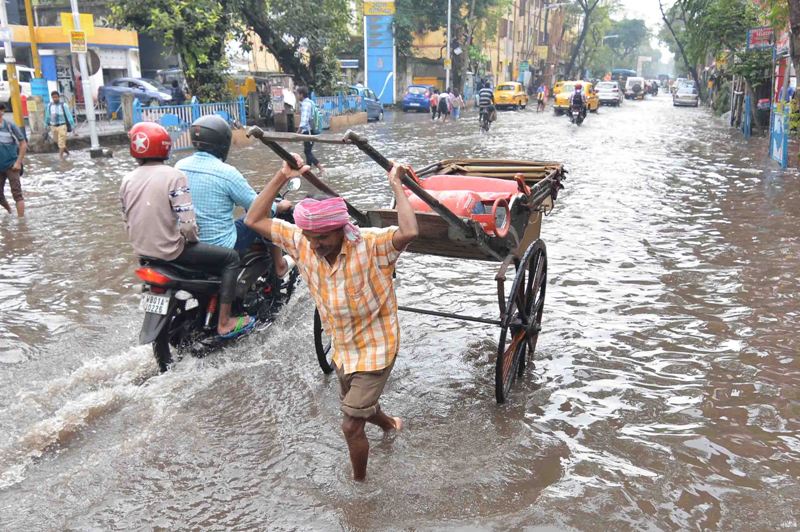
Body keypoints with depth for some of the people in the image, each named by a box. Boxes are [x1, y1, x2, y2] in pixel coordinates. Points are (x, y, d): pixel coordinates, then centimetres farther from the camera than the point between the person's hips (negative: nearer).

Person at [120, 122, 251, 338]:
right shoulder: (173, 176, -17)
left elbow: (128, 222, 8)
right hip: (170, 251, -7)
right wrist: (193, 240, -2)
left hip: (142, 251, 7)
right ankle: (224, 323, 3)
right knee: (231, 257, 2)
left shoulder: (127, 180, 1)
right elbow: (187, 225, -23)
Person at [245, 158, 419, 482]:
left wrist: (396, 185, -39)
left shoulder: (370, 246, -30)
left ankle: (359, 481, 26)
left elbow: (409, 233, -49)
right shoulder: (302, 244, -14)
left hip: (375, 351, -7)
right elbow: (255, 220, -10)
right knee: (359, 407, 30)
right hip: (343, 350, 7)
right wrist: (281, 177, -14)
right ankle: (388, 423, 64)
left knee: (352, 426, -2)